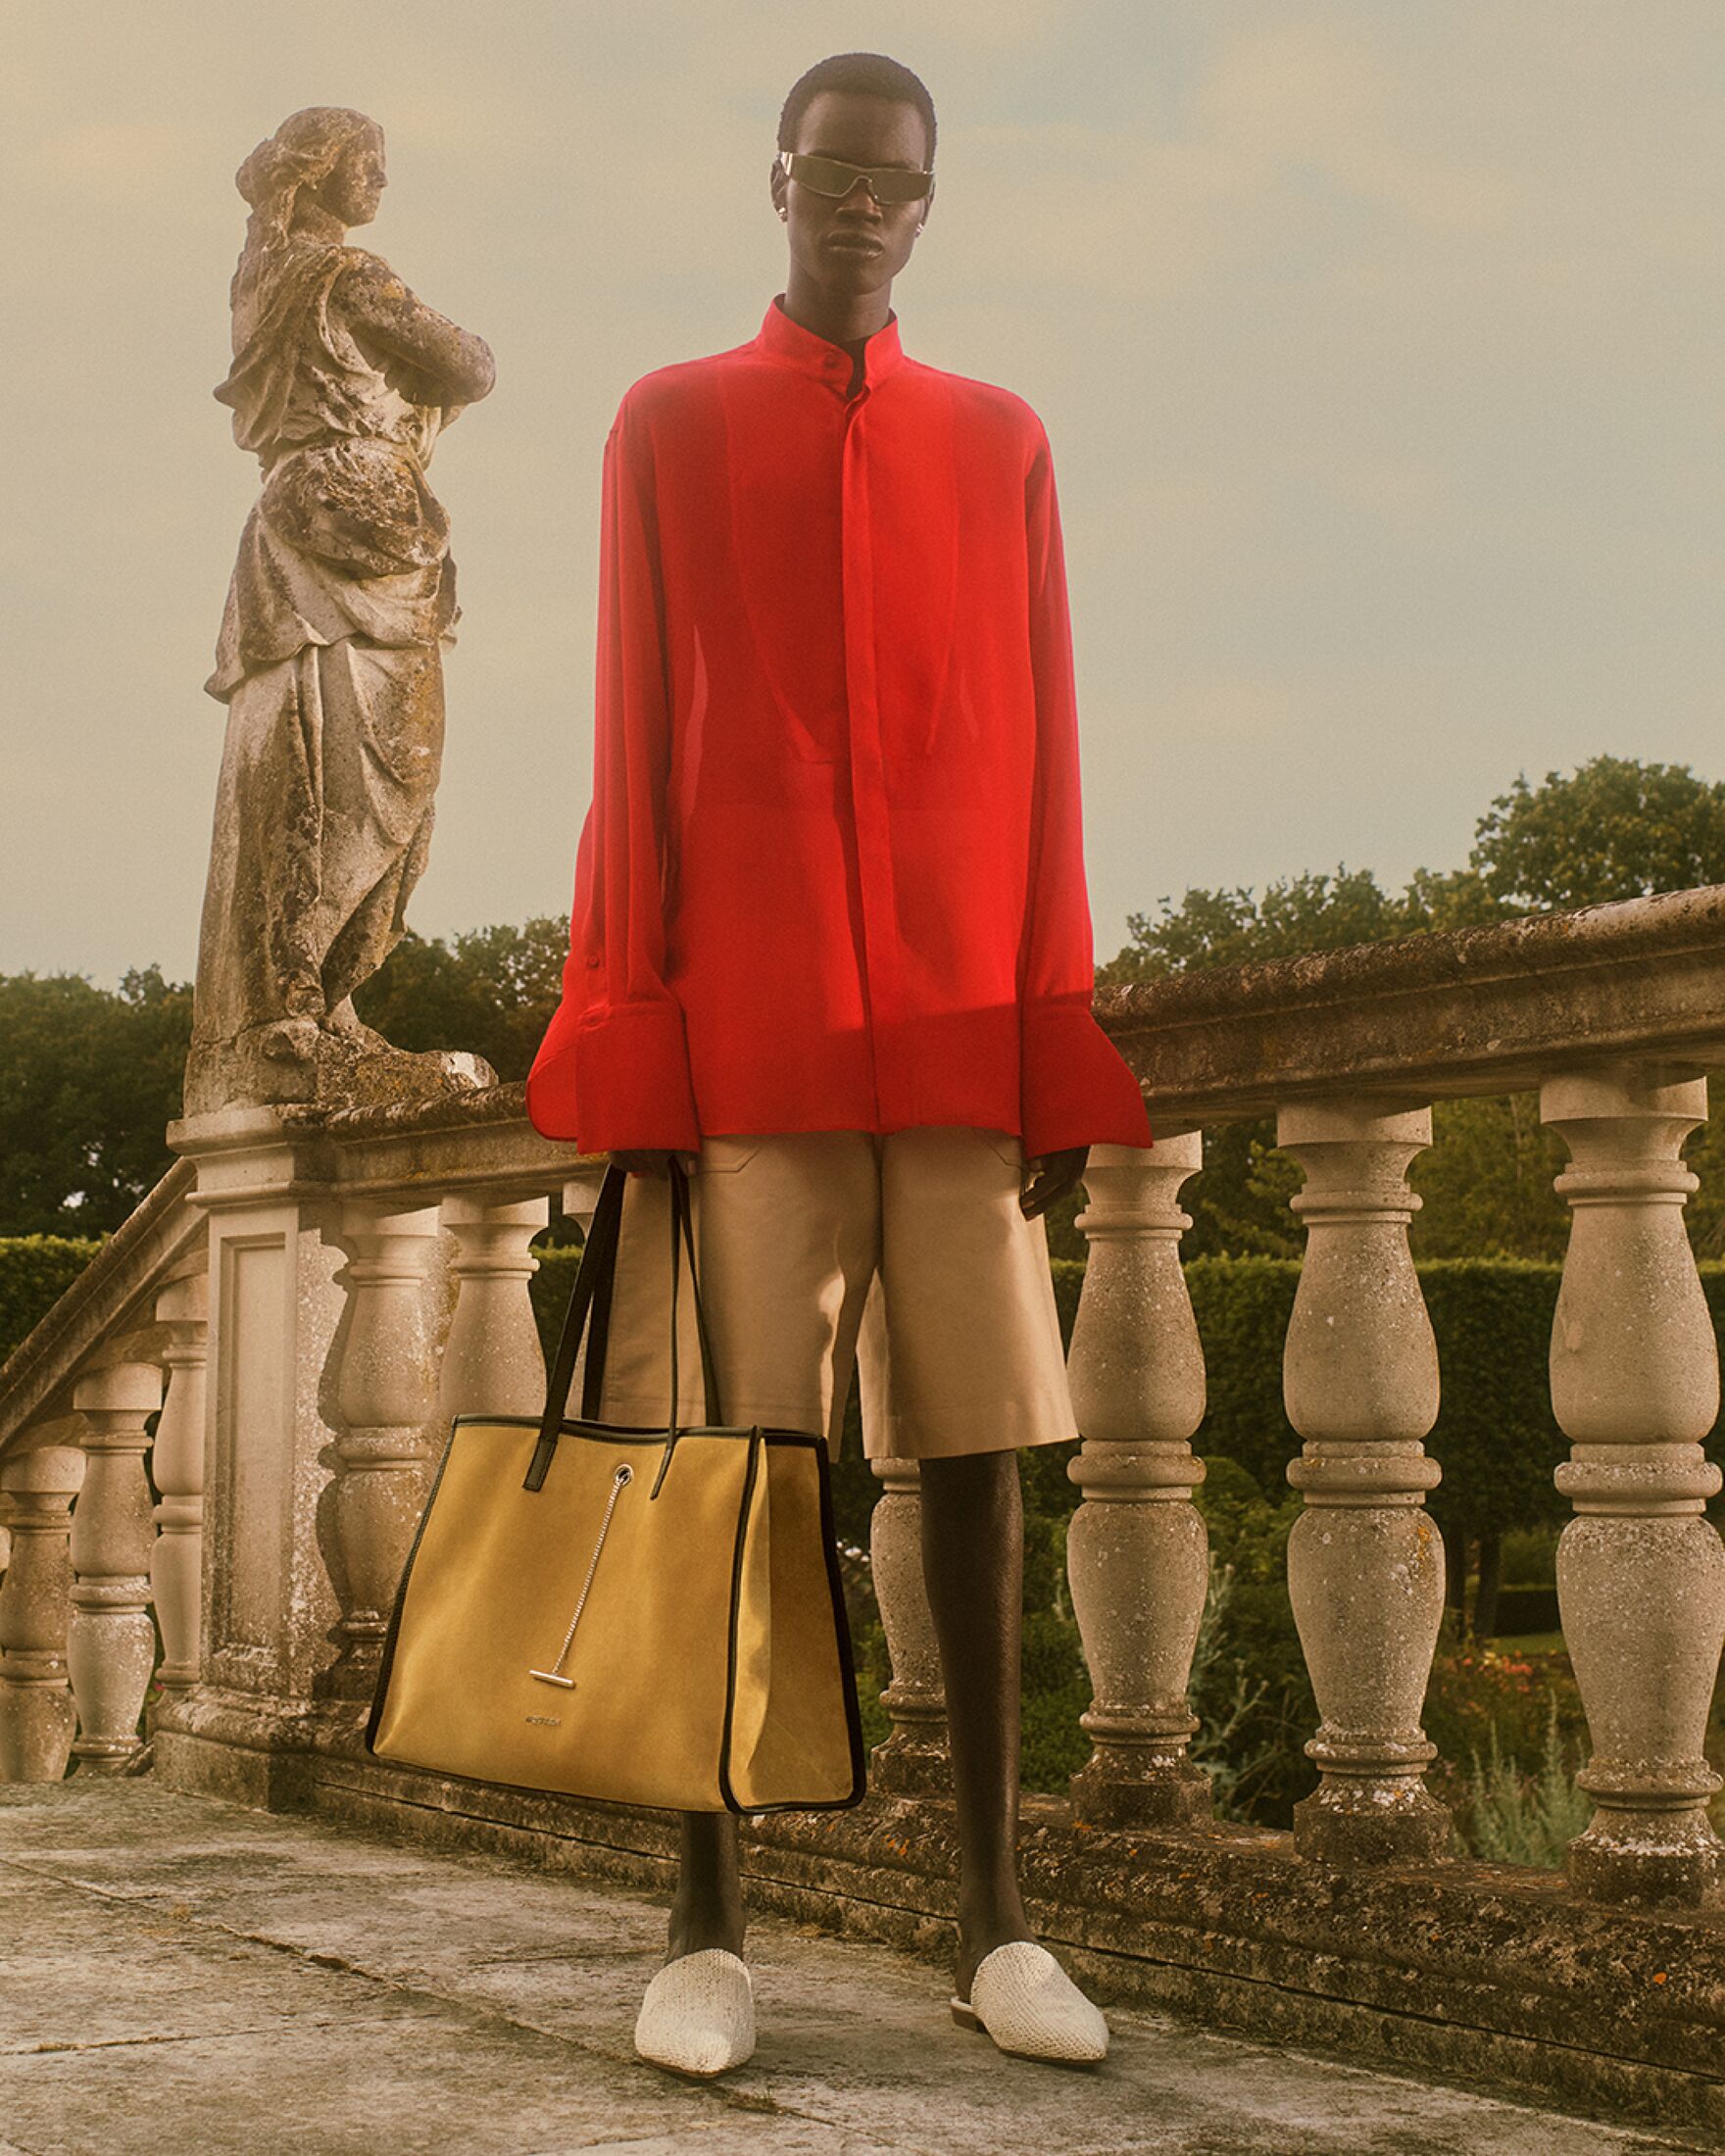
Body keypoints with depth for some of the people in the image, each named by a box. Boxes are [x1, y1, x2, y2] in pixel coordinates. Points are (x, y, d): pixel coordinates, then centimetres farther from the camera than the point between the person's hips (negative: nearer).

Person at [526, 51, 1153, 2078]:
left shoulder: (1001, 441, 14)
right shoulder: (669, 425, 9)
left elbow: (1042, 753, 10)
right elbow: (633, 746, 4)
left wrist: (1064, 1052, 2)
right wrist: (625, 1051, -3)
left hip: (957, 1031, 2)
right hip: (742, 1025, -1)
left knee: (977, 1447, 1)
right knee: (737, 1457, -2)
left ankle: (994, 1919, 7)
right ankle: (708, 1926, 5)